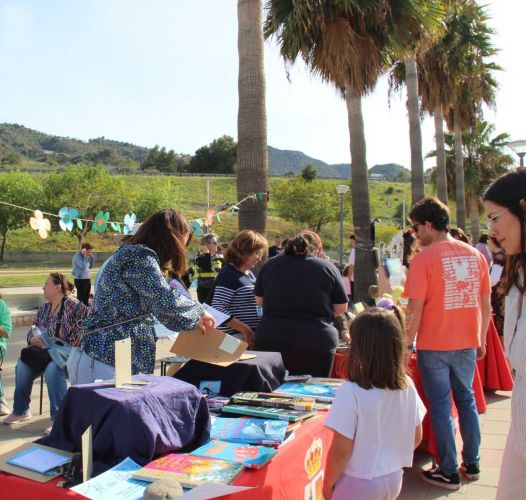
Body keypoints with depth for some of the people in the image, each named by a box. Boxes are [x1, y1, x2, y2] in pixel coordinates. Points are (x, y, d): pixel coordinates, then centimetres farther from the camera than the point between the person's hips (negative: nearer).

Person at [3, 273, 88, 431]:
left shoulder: (73, 305, -9)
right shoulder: (44, 308, 14)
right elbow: (33, 330, 20)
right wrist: (32, 338, -4)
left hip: (66, 353, -7)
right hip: (45, 351, 7)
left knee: (52, 370, -36)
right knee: (22, 365, -18)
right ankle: (21, 411, 2)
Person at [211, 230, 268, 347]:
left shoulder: (250, 274, 14)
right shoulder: (228, 274, -13)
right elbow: (218, 310, -22)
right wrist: (245, 330, -23)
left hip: (252, 337, 9)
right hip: (236, 339, -9)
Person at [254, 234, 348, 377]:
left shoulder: (270, 265, 6)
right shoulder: (327, 267, 0)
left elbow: (259, 300, 14)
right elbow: (341, 308, 3)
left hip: (271, 342, 2)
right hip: (316, 344, -2)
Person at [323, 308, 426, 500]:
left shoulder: (351, 392, -26)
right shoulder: (408, 386, -9)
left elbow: (341, 450, -20)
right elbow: (416, 437, 3)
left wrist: (328, 484, -5)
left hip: (358, 483, -5)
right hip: (394, 478, 5)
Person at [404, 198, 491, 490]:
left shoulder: (425, 258, -13)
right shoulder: (476, 255, 4)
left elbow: (415, 310, -15)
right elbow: (486, 305, 9)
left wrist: (406, 345, -5)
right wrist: (481, 340, 19)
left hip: (434, 345, -5)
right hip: (467, 344, 6)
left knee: (441, 406, 6)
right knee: (466, 400, 19)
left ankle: (449, 472, 15)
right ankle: (472, 464, 29)